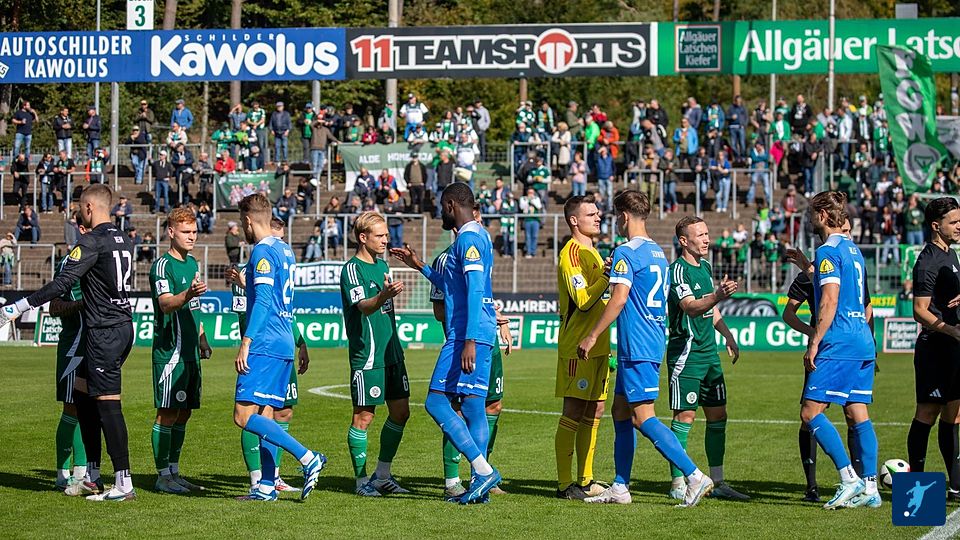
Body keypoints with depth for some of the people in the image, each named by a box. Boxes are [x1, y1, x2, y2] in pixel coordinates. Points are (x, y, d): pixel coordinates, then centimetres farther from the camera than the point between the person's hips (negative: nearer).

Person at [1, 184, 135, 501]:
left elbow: (62, 283, -20)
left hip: (105, 332, -9)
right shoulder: (122, 240, 13)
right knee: (82, 392, 17)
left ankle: (124, 484, -7)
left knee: (108, 403, -6)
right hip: (122, 324, 9)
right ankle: (92, 477, 17)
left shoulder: (92, 242, -14)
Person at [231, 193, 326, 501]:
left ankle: (308, 459, -19)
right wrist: (245, 279, 39)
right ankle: (267, 486, 7)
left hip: (265, 346, -10)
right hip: (284, 346, 10)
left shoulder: (263, 252, -10)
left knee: (244, 416, -13)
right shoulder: (285, 250, 17)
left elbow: (263, 301, -18)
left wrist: (246, 343, -19)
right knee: (266, 416, 10)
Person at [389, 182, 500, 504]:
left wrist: (469, 341, -25)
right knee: (473, 406, 7)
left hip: (465, 335, -10)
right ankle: (480, 481, 4)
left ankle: (483, 470, -16)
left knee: (436, 402, -10)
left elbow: (474, 291, -20)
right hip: (480, 334, 10)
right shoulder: (478, 236, 21)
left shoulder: (468, 238, -11)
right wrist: (420, 266, 38)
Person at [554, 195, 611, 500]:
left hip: (597, 346, 9)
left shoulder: (591, 251, 19)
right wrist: (608, 276, -28)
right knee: (573, 412, -7)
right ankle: (564, 485, -5)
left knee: (594, 412, 10)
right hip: (577, 346, -9)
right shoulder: (572, 252, -12)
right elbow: (583, 300, -20)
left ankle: (585, 481, 15)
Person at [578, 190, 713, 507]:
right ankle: (620, 488, 15)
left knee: (643, 418, -11)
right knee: (621, 412, 14)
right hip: (653, 344, 10)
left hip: (636, 347, -10)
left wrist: (592, 337, -15)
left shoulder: (626, 252, -11)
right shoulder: (658, 253, 16)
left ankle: (694, 477, -18)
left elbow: (619, 298, -19)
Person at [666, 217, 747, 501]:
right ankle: (678, 484, -1)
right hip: (686, 354, -9)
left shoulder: (705, 266, 14)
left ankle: (718, 482, 15)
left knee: (718, 416, 9)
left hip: (709, 353, 9)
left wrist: (728, 336, 23)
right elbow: (690, 307, -28)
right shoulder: (678, 270, -13)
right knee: (684, 416, -6)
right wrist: (718, 296, -43)